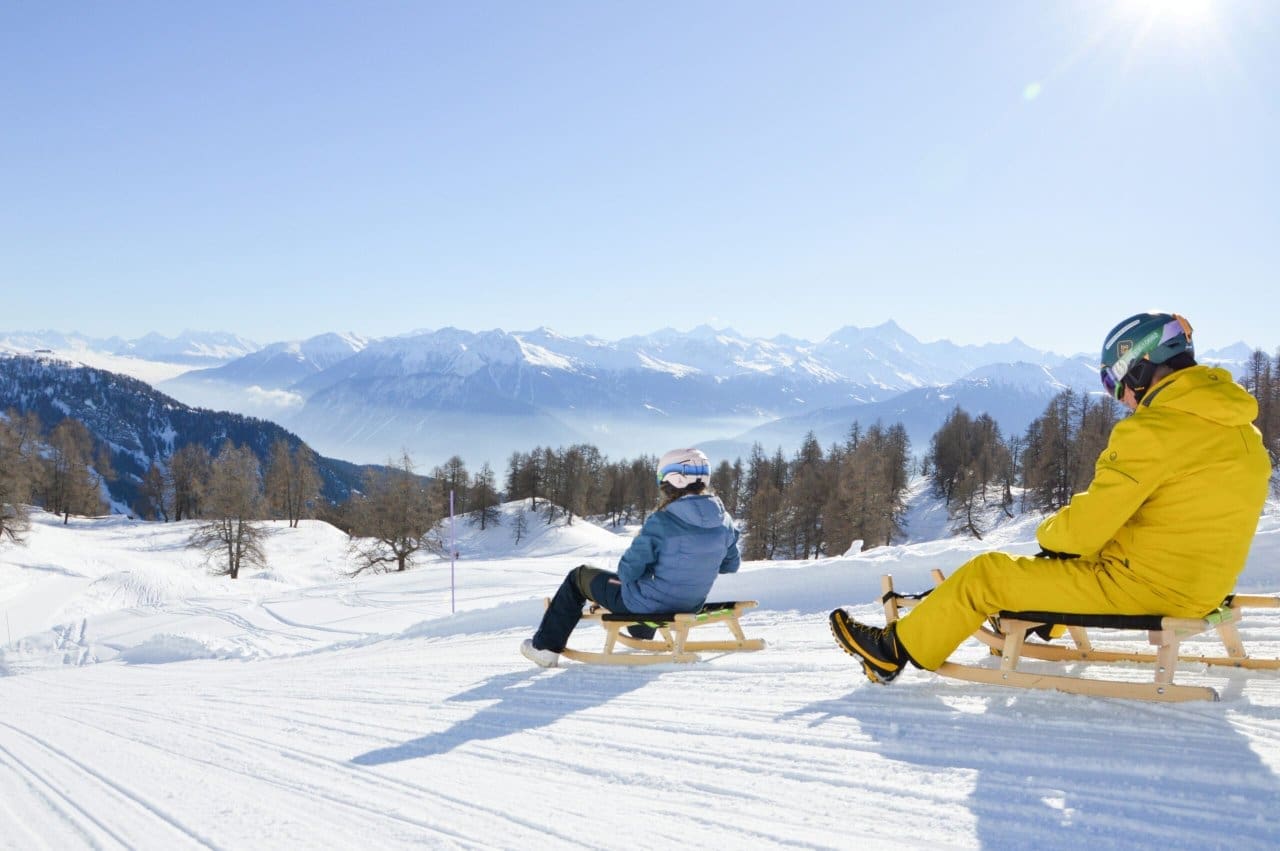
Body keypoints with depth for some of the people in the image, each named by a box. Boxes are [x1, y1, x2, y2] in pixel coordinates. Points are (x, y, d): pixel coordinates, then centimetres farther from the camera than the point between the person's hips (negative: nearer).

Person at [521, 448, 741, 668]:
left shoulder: (661, 522, -26)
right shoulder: (723, 521, -10)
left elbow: (628, 571, -19)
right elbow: (730, 565, 7)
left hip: (649, 606, -6)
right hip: (691, 606, 6)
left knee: (578, 577, 17)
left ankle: (546, 646, 23)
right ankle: (642, 634, 65)